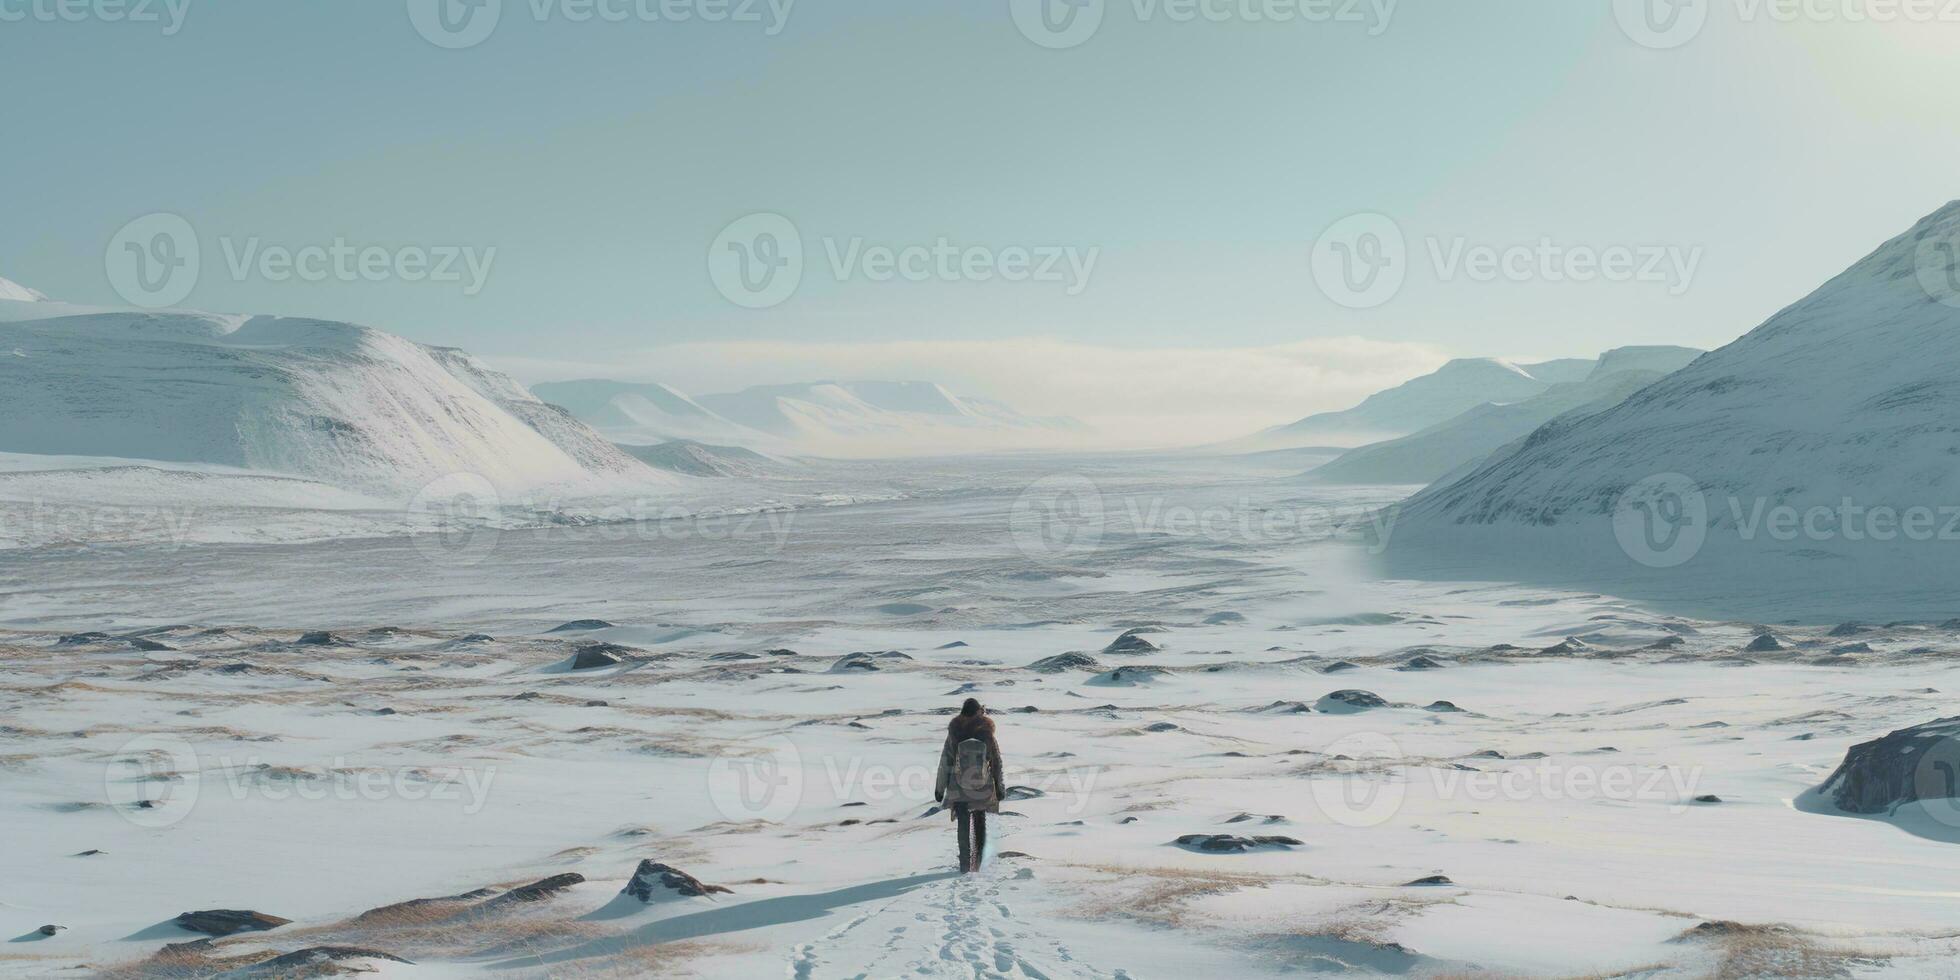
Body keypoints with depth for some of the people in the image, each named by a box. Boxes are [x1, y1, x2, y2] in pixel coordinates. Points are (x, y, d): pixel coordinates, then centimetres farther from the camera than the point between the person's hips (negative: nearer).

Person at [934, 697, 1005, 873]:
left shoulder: (954, 735, -9)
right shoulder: (987, 734, -7)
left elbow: (945, 763, -5)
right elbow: (997, 763, -2)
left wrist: (939, 788, 4)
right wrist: (999, 788, 7)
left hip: (959, 788, -1)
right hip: (983, 789, 1)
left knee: (963, 825, 5)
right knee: (979, 823, 19)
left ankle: (965, 865, -5)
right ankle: (978, 862, 26)